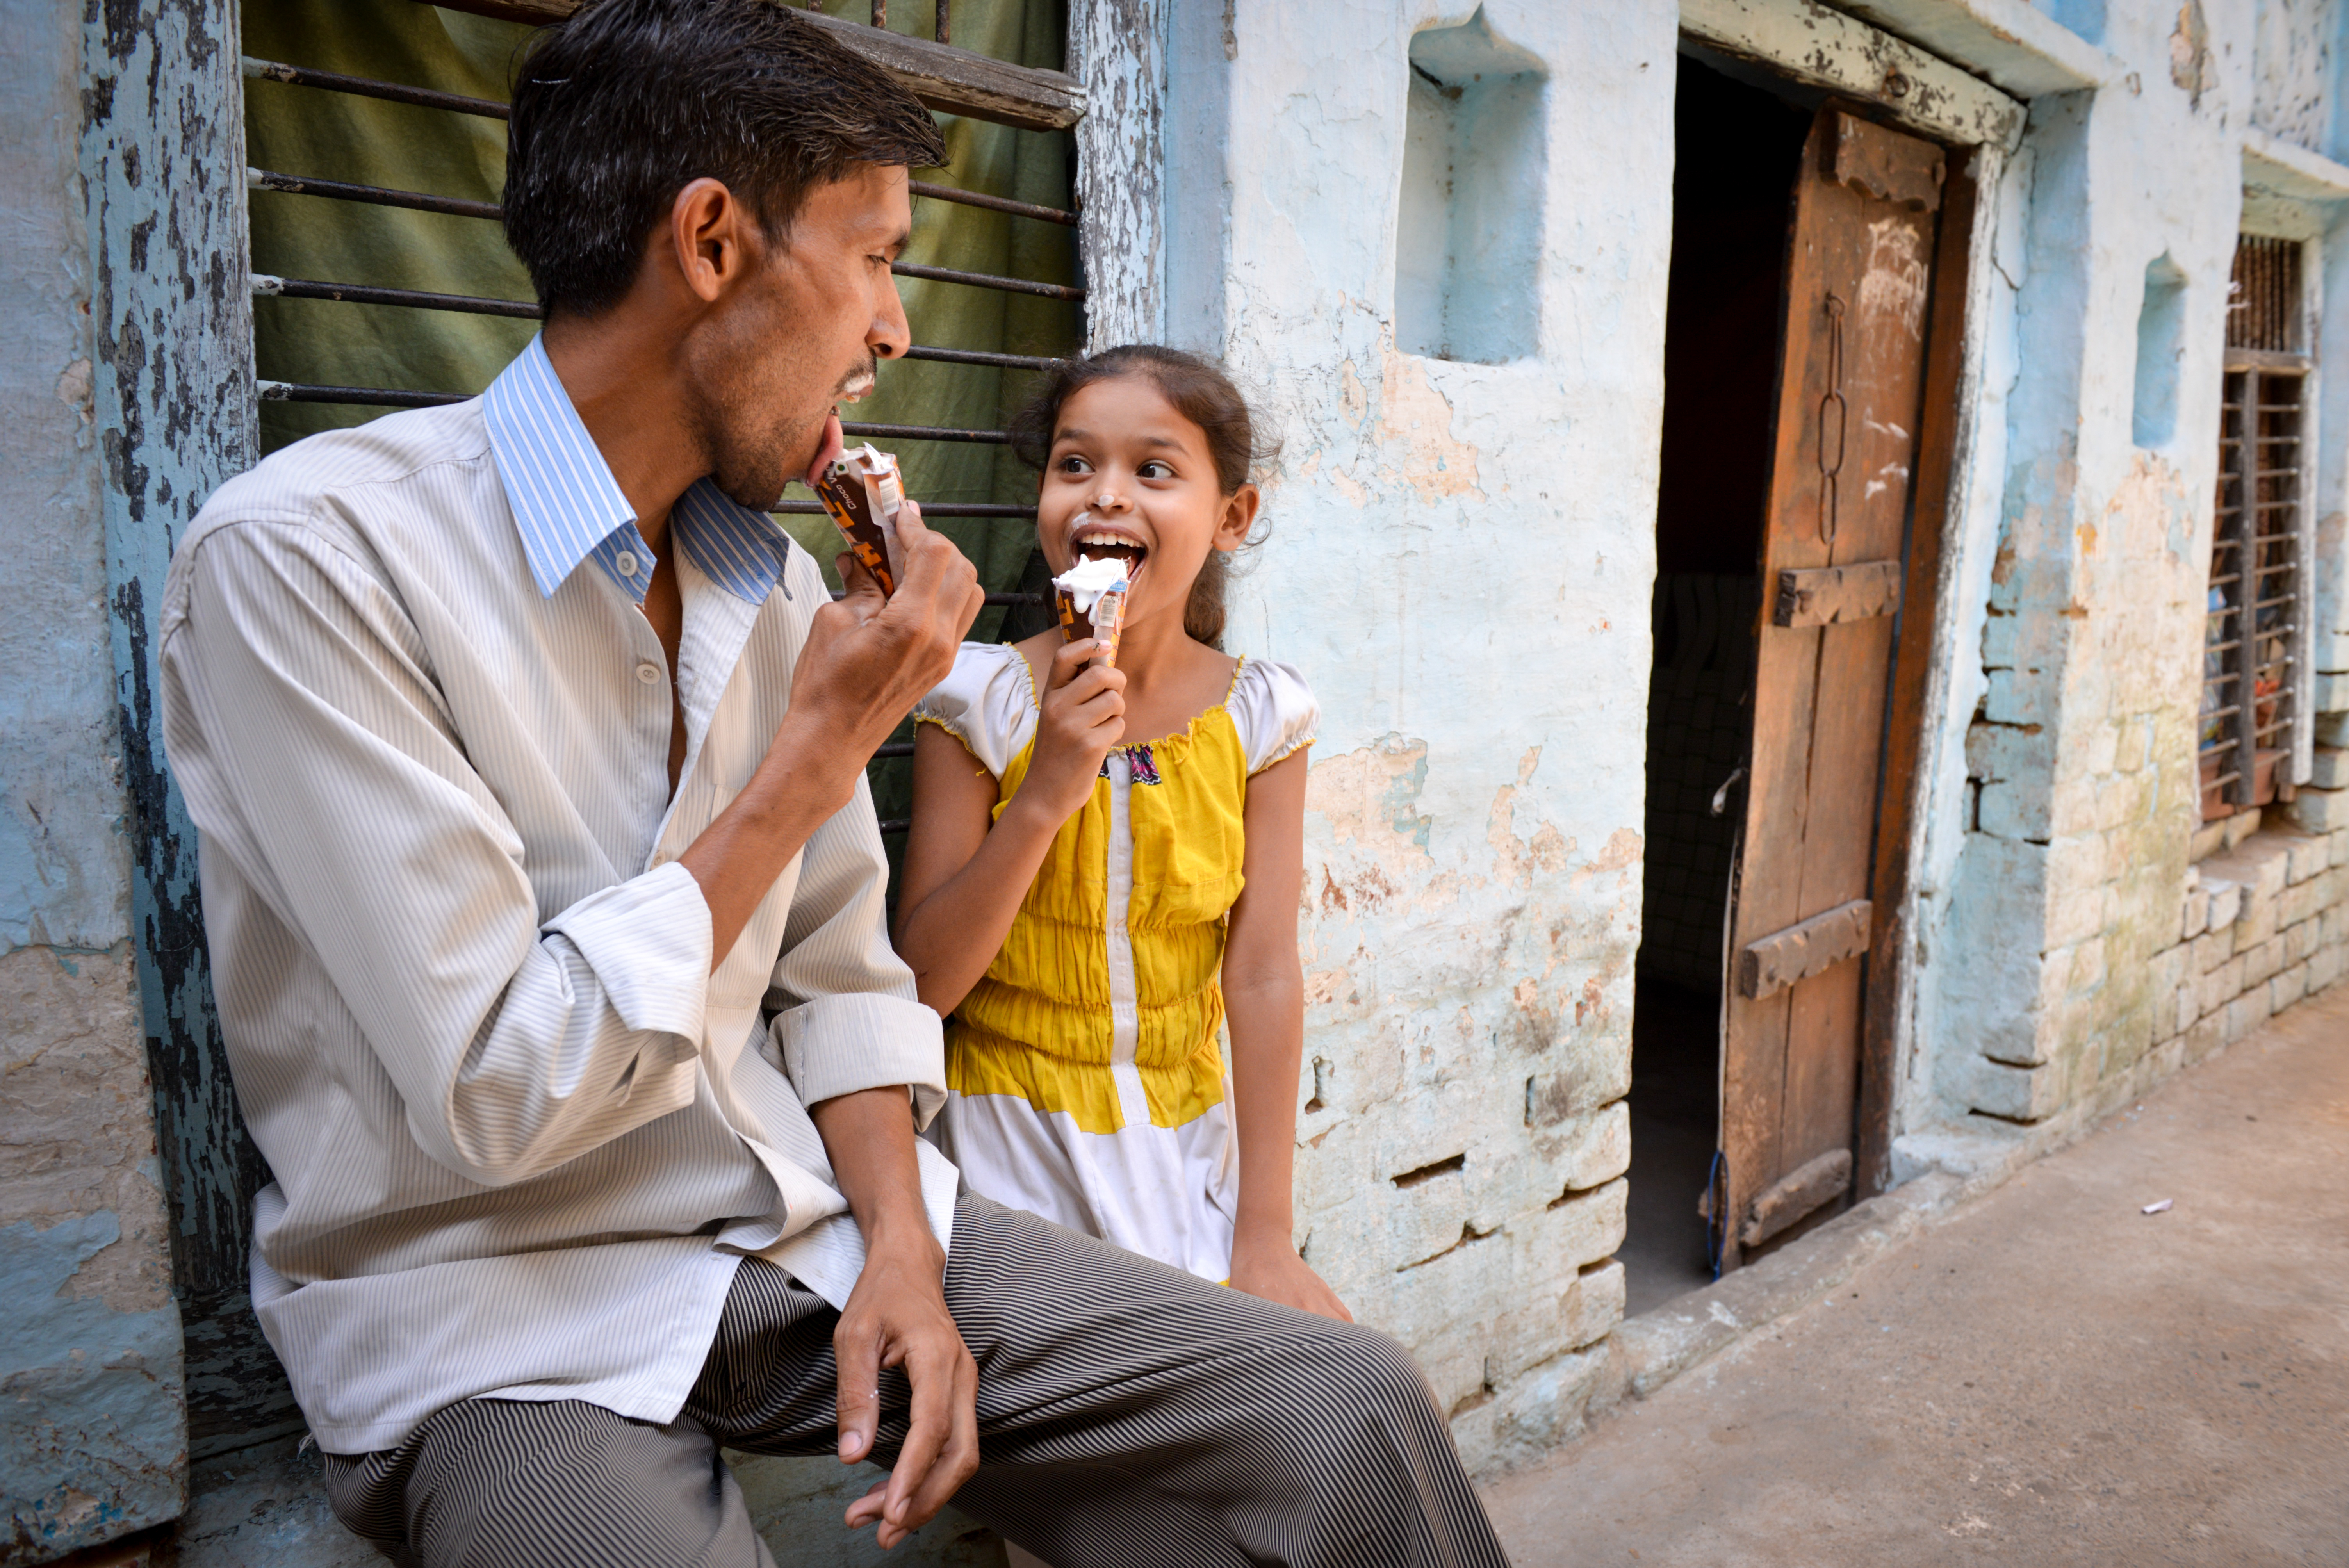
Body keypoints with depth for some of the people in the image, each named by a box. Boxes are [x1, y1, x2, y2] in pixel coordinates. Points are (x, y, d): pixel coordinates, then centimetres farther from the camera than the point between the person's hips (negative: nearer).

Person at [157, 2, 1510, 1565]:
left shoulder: (777, 580, 6)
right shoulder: (305, 553, -15)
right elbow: (501, 1093, -20)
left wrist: (901, 1252, -5)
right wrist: (820, 751, -15)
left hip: (814, 1230, 5)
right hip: (496, 1308, -5)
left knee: (1353, 1421, -9)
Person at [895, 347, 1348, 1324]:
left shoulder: (1257, 718, -5)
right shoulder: (981, 703, -11)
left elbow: (1263, 976, -7)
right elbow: (922, 984, -12)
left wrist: (1263, 1238, -8)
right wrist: (1043, 800, -25)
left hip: (1188, 1141, 2)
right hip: (1015, 1141, -2)